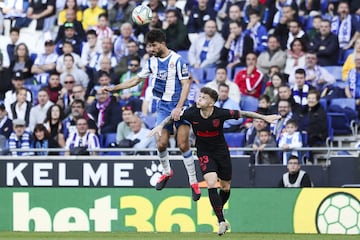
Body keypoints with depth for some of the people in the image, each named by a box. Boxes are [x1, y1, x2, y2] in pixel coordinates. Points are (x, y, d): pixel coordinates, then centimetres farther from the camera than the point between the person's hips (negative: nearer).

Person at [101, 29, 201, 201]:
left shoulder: (177, 60, -10)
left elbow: (186, 84, -11)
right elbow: (136, 80, 19)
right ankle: (166, 172, 25)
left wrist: (179, 107, -20)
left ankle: (193, 182, -2)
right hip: (163, 106, 5)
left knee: (183, 144, -12)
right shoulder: (152, 62, 9)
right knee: (161, 144, -3)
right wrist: (113, 88, 14)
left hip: (179, 105, -5)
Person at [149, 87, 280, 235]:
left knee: (226, 187, 11)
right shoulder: (192, 113, -19)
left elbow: (243, 114, -12)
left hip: (221, 151, 1)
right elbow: (173, 117, -2)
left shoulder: (220, 114, -23)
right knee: (211, 183, -21)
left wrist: (264, 117, -9)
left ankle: (219, 211, 41)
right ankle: (221, 221, -18)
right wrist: (161, 126, -13)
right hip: (204, 152, -1)